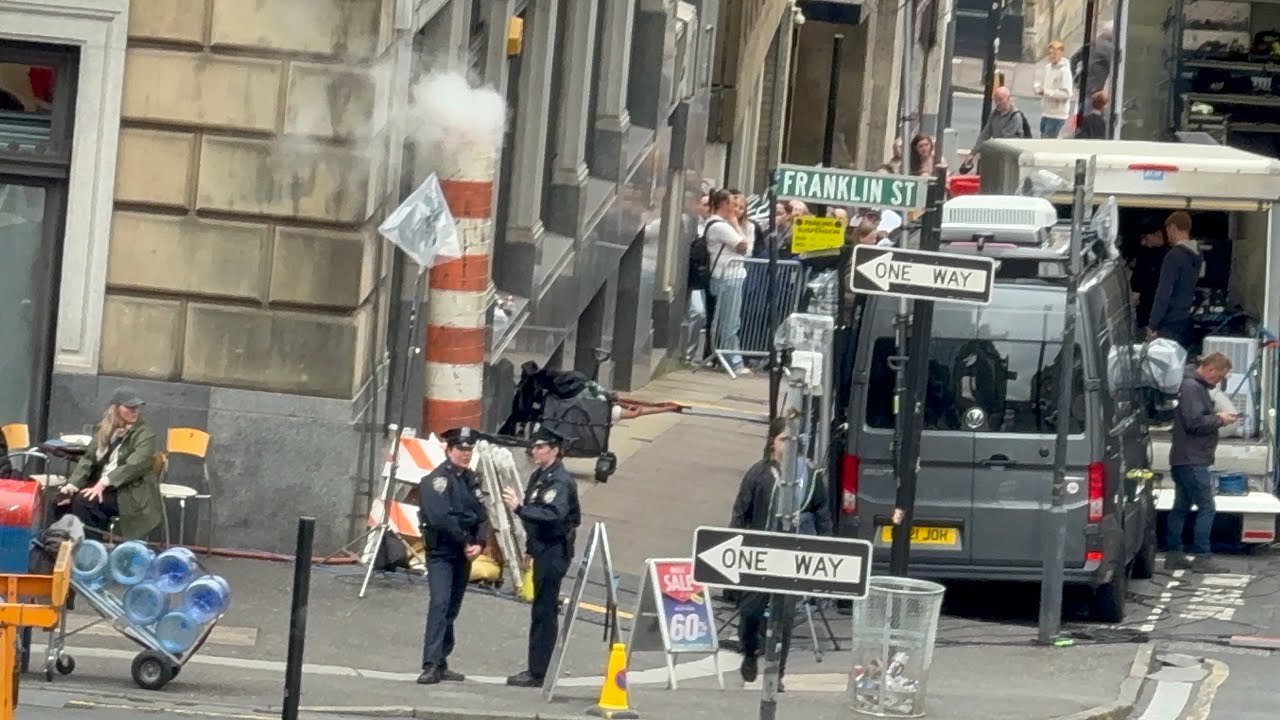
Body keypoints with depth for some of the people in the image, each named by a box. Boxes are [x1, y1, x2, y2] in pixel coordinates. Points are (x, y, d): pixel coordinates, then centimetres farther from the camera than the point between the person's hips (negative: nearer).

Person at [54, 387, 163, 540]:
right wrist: (73, 484, -12)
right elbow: (88, 459, 6)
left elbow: (135, 466, -19)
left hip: (132, 495, -5)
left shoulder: (145, 433, -6)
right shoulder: (103, 430, 12)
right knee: (64, 501, -19)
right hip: (100, 487, 5)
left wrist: (104, 482, -29)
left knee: (82, 502, -27)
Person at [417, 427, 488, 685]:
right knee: (440, 603, -18)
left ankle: (441, 664, 15)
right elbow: (440, 518, -19)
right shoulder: (437, 480, -9)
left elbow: (482, 516, 10)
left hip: (464, 556, 7)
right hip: (441, 554, -7)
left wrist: (479, 543, -8)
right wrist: (466, 541, -14)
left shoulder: (471, 480, 13)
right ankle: (431, 665, -23)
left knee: (452, 609, 9)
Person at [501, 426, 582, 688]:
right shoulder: (538, 477, 15)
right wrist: (530, 548, 18)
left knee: (544, 612, -9)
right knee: (542, 610, 14)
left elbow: (554, 515, -29)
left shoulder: (560, 481, -15)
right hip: (542, 549, 10)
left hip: (554, 551, -10)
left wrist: (520, 508, -35)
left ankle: (537, 673, -9)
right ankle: (536, 669, 20)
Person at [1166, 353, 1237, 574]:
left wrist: (1217, 417, 9)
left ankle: (1174, 555, 17)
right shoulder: (1191, 388, -15)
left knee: (1181, 507, 13)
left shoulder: (1197, 387, 18)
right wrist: (1219, 419, -11)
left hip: (1185, 460, 11)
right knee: (1206, 508, -10)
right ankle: (1201, 557, -10)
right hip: (1192, 460, -11)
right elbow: (1195, 422, -23)